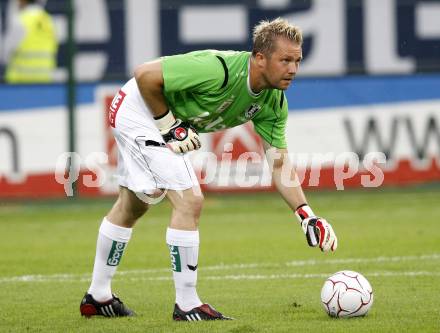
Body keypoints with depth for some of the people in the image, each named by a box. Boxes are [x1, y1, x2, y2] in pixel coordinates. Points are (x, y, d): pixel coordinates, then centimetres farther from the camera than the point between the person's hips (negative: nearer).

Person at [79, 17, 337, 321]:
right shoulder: (219, 70, -35)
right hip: (139, 107, -9)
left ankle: (98, 297, 36)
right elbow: (144, 74, -30)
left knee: (132, 206, 21)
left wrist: (308, 217, -14)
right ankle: (187, 305, -6)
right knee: (189, 201, -16)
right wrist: (168, 125, -22)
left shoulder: (273, 102, -11)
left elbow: (279, 164, -5)